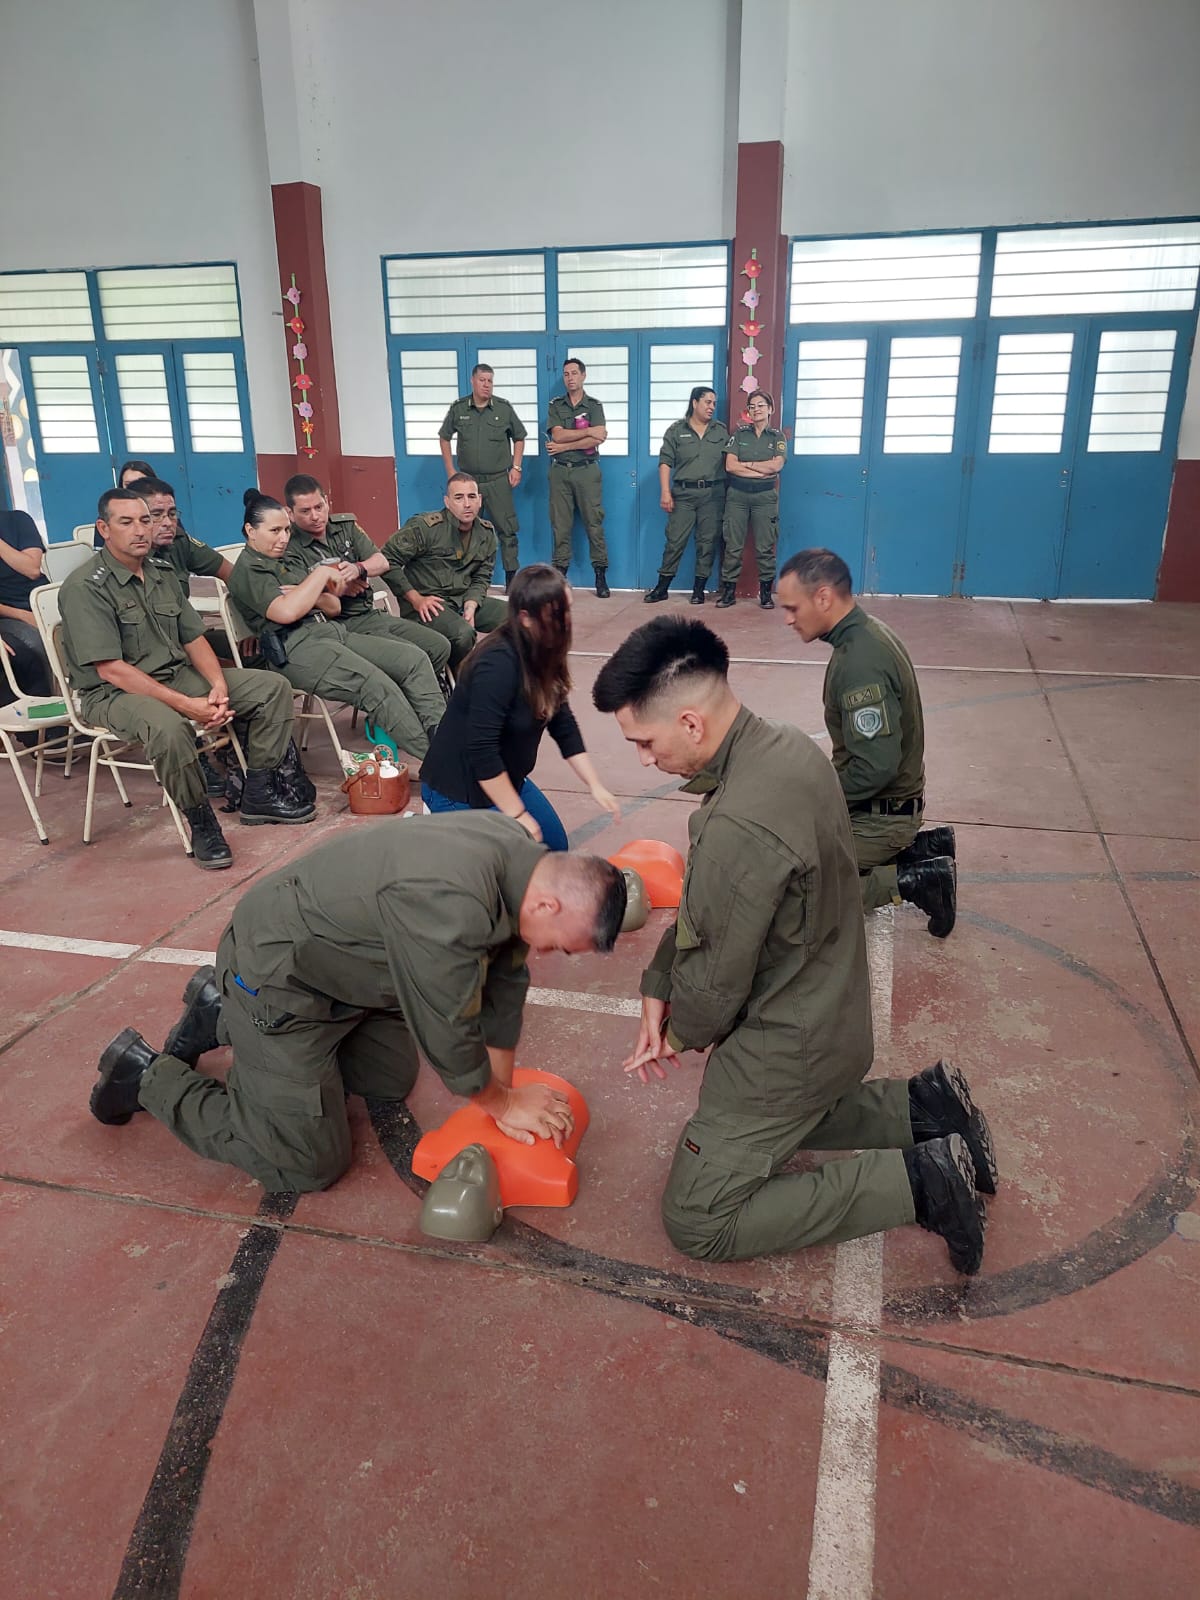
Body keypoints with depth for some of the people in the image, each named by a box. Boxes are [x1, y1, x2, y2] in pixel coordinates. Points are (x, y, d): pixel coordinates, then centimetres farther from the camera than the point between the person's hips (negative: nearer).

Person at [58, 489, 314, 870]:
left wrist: (219, 686, -12)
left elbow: (194, 639, 9)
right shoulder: (85, 587, -14)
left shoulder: (161, 577, 10)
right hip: (113, 693, -8)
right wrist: (185, 704, -26)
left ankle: (259, 795, 1)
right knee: (168, 726, -41)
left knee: (272, 687, -2)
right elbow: (110, 669, -20)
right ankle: (201, 823, -18)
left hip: (177, 674, 8)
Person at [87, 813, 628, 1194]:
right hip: (277, 979, -9)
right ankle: (150, 1077, 13)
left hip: (339, 959, 9)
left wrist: (503, 1086, 6)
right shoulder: (448, 906, -38)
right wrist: (502, 1104, -6)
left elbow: (503, 979, 2)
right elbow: (446, 1034, -24)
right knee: (309, 1165, -2)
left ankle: (222, 1011, 30)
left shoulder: (523, 857, -10)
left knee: (393, 1078, 22)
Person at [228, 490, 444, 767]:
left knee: (414, 658, -9)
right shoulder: (248, 570, -1)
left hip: (332, 631, 9)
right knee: (379, 688, -29)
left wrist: (313, 598, -3)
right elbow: (286, 612, -20)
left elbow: (334, 608, 20)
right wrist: (322, 573, -9)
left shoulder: (292, 556, 22)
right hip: (296, 647, -8)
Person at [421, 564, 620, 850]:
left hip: (506, 779, 9)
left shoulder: (544, 656, -3)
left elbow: (563, 724, 5)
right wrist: (518, 815, -23)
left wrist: (595, 786, 1)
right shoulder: (498, 664, -30)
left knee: (555, 849, 16)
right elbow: (481, 751, -30)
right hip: (460, 791, -9)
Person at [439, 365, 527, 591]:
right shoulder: (458, 408, 0)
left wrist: (516, 467, 1)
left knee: (507, 530, -1)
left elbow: (519, 438, 9)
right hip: (468, 479, 1)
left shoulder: (504, 408, -2)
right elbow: (444, 438, 11)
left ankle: (511, 579, 6)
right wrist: (450, 470, 6)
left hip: (499, 480, -1)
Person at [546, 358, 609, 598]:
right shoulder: (555, 405, 9)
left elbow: (596, 440, -11)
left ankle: (601, 576, 2)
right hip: (560, 471, 2)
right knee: (560, 524, 3)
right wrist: (588, 431, -10)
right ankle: (560, 573, 9)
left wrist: (564, 446, -10)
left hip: (586, 470, -2)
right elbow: (557, 435, -7)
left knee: (594, 522, -2)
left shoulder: (594, 406, 4)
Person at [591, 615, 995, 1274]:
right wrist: (657, 993, 0)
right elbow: (702, 907, 3)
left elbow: (719, 980, -22)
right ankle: (921, 1106, 21)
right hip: (828, 1016, 9)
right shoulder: (787, 746, -6)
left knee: (697, 1221, 5)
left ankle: (914, 1181, 1)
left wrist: (685, 1031, 0)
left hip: (784, 1049, -9)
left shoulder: (740, 827, -37)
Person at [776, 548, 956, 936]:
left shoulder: (860, 663, -28)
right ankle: (919, 847, 16)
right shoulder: (866, 633, 3)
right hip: (884, 800, 10)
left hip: (880, 813, -10)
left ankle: (917, 880, -5)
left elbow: (875, 767, -30)